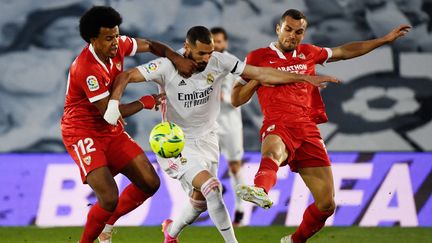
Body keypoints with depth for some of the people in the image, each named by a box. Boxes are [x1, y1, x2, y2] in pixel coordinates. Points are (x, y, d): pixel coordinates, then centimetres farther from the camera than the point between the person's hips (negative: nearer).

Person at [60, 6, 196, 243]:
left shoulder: (118, 45, -5)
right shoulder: (86, 69, -28)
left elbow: (150, 45, 13)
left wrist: (176, 58, -6)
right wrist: (146, 102, -8)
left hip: (111, 130, 8)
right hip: (83, 132, -8)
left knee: (150, 183, 6)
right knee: (110, 198, -22)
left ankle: (108, 222, 27)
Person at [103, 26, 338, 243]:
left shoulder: (219, 61, -12)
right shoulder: (167, 66, -21)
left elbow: (261, 73, -9)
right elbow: (125, 76, -20)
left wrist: (305, 78, -11)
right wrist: (113, 102, -38)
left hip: (206, 141, 5)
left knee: (200, 201, 13)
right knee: (211, 187, -22)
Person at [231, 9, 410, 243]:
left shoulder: (308, 53, 21)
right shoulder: (258, 57, 12)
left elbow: (345, 51, 34)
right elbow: (236, 99, 12)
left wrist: (385, 39, 36)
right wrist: (260, 77, -3)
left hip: (308, 130, 5)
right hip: (278, 127, -5)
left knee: (326, 204, -1)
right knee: (273, 151, -44)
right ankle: (260, 190, -77)